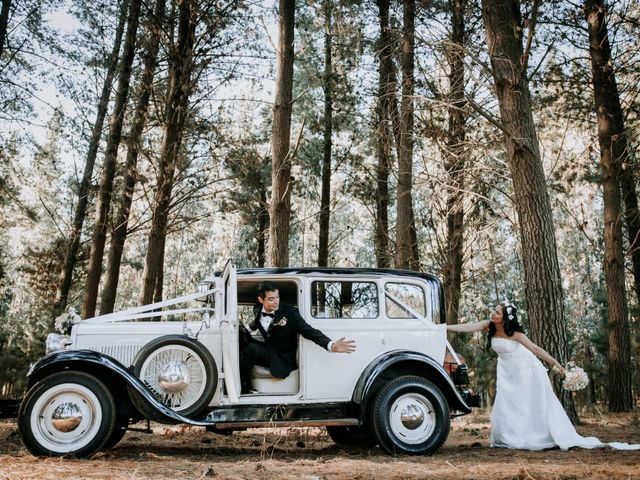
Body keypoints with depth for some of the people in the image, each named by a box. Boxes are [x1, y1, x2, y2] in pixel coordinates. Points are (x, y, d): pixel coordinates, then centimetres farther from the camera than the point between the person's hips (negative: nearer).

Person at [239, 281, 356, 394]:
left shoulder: (289, 312, -19)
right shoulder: (259, 311, -3)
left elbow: (309, 331, -26)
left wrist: (331, 346, -40)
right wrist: (244, 331, 7)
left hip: (283, 361, -6)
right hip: (267, 351, 6)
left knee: (252, 349, -29)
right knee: (241, 336, -10)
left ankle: (244, 387, -8)